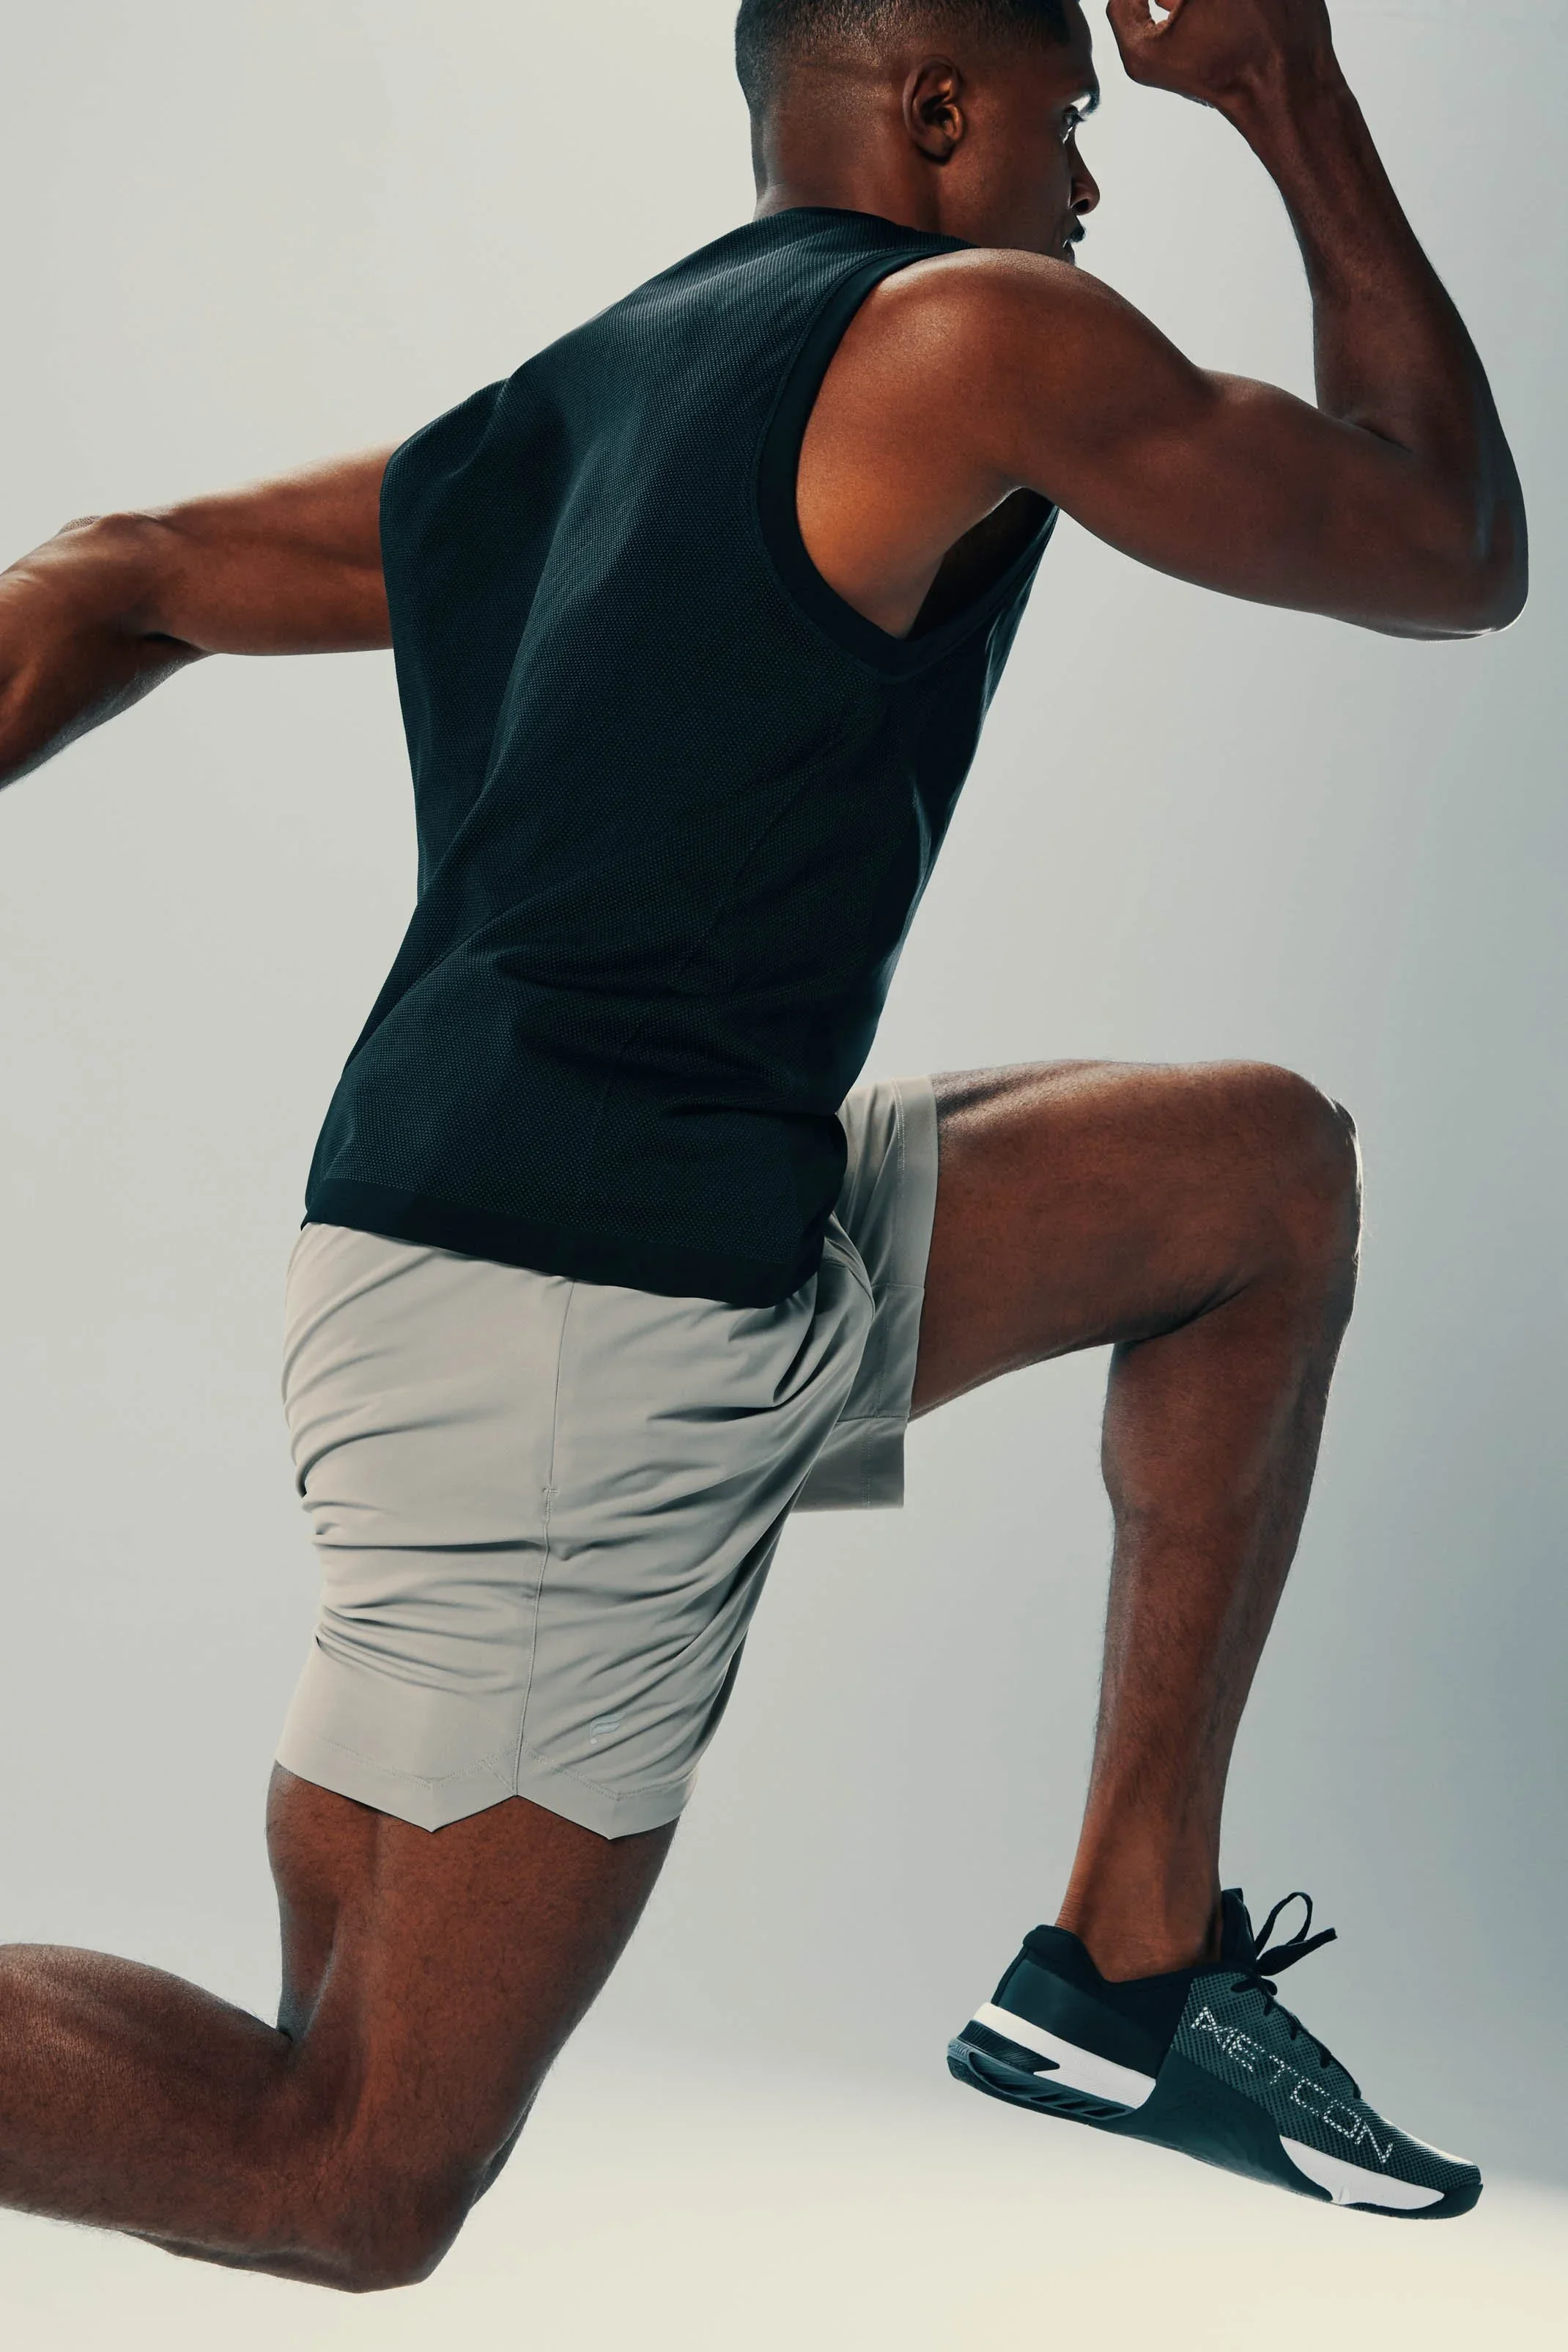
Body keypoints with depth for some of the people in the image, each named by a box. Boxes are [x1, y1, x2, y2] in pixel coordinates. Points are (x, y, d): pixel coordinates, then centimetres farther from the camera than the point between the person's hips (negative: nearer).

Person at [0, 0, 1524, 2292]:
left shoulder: (555, 412, 18)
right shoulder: (970, 335, -7)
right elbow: (1462, 556, 4)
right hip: (578, 1331, -10)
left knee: (1270, 1169, 19)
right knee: (346, 2183, -4)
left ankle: (1128, 1967, 20)